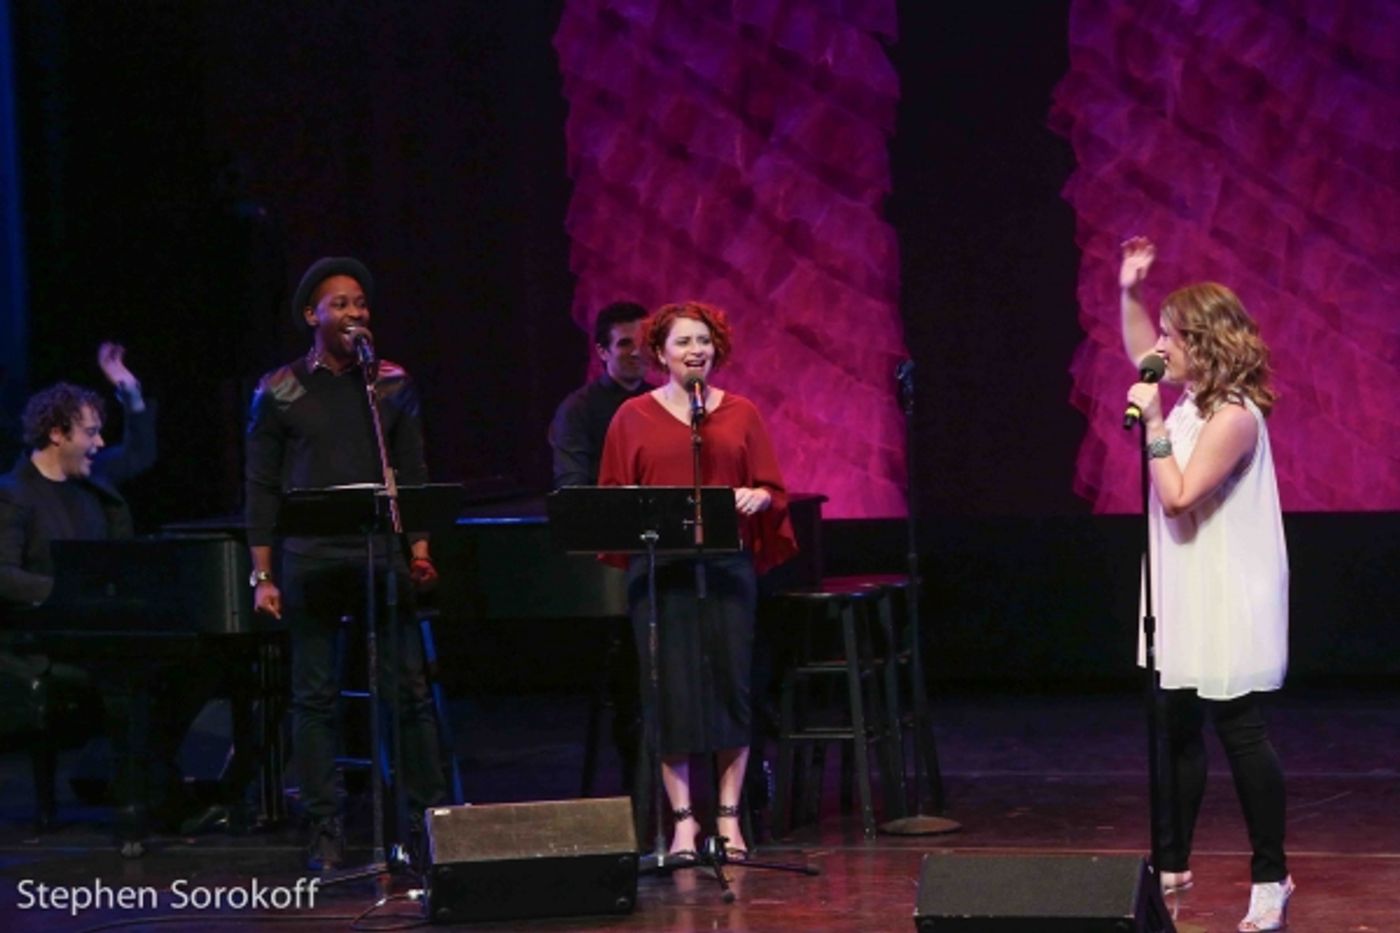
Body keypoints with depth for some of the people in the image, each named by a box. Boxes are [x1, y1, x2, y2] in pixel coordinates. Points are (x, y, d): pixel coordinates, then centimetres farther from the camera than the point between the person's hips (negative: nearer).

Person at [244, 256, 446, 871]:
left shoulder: (392, 386, 9)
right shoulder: (280, 393, 4)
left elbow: (413, 474, 10)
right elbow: (261, 487, 4)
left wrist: (419, 549, -1)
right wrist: (262, 576, -1)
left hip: (382, 555, 1)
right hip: (311, 560, -1)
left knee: (409, 688, -1)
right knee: (314, 697, 1)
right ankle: (324, 835, 6)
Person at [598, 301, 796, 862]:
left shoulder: (741, 413, 10)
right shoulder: (634, 416, 7)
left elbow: (774, 489, 9)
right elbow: (612, 493, 8)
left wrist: (756, 497, -12)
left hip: (727, 565, 1)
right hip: (659, 568, -1)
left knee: (731, 683, -1)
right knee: (671, 689, -3)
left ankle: (729, 816, 8)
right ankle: (683, 820, 3)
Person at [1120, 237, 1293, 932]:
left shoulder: (1233, 417, -20)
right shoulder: (1191, 401, 6)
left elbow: (1178, 497, -25)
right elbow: (1140, 355, 24)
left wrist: (1153, 424, -22)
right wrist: (1129, 292, 11)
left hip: (1226, 602, -9)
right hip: (1186, 598, 9)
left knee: (1240, 732, -4)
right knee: (1176, 729, 14)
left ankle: (1270, 877, 2)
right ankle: (1171, 864, 22)